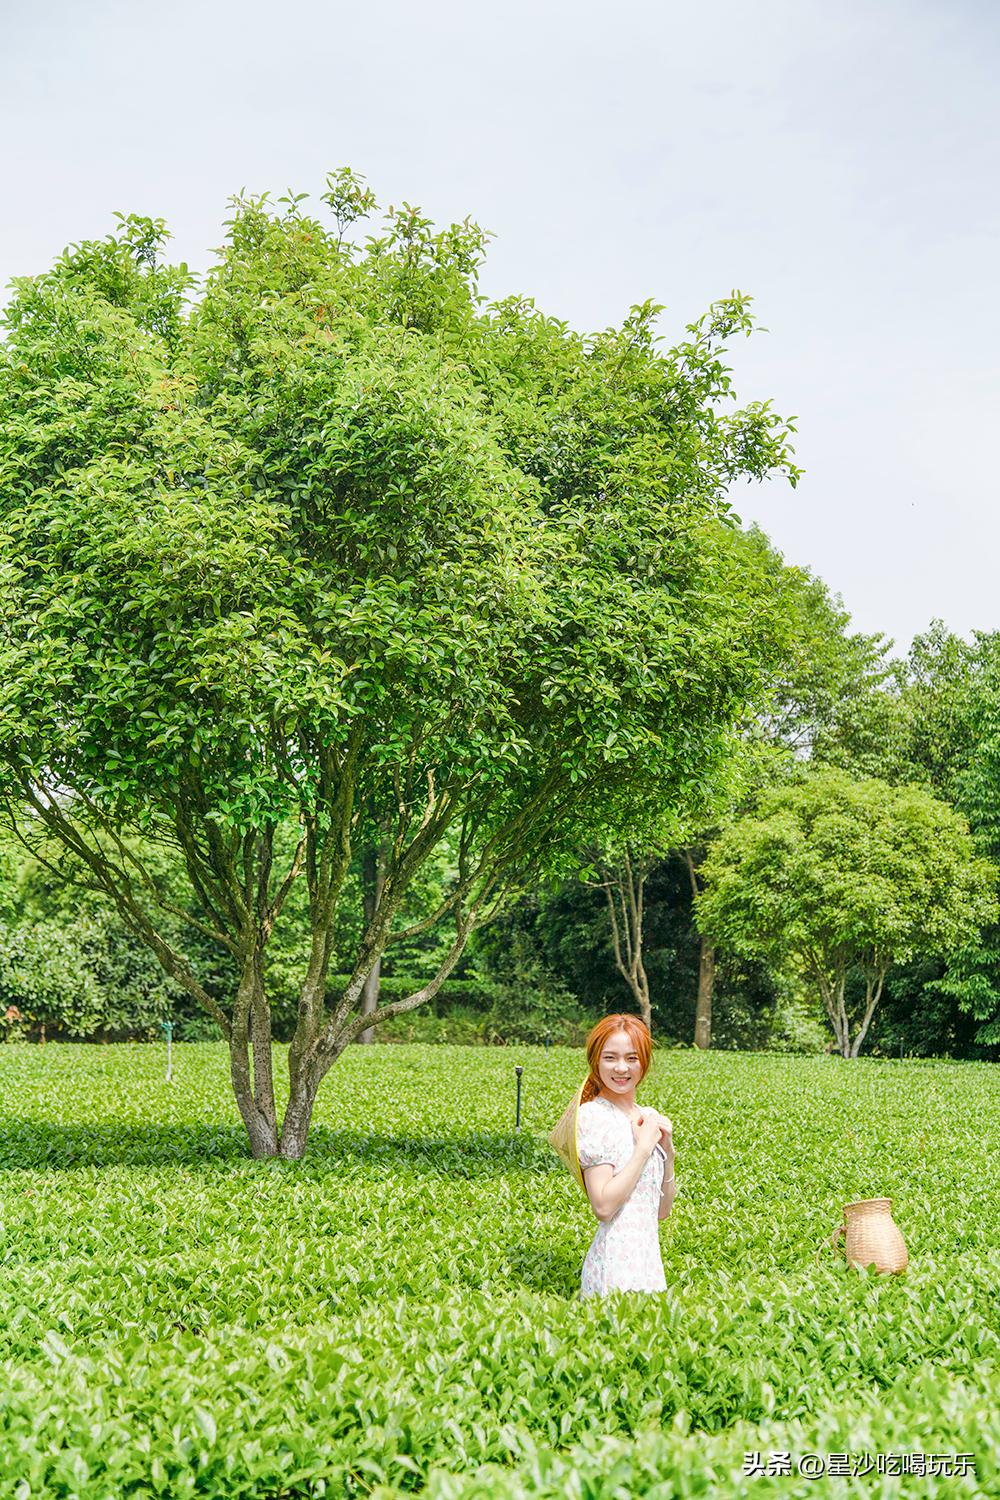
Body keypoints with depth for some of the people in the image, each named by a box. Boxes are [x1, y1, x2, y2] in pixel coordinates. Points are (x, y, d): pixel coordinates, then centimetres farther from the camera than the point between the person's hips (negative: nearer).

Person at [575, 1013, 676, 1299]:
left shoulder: (649, 1117, 10)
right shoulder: (593, 1115, -11)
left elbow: (662, 1210, 12)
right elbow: (603, 1206, -19)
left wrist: (667, 1148, 0)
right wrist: (645, 1146, -14)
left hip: (648, 1256, 7)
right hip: (616, 1267, -7)